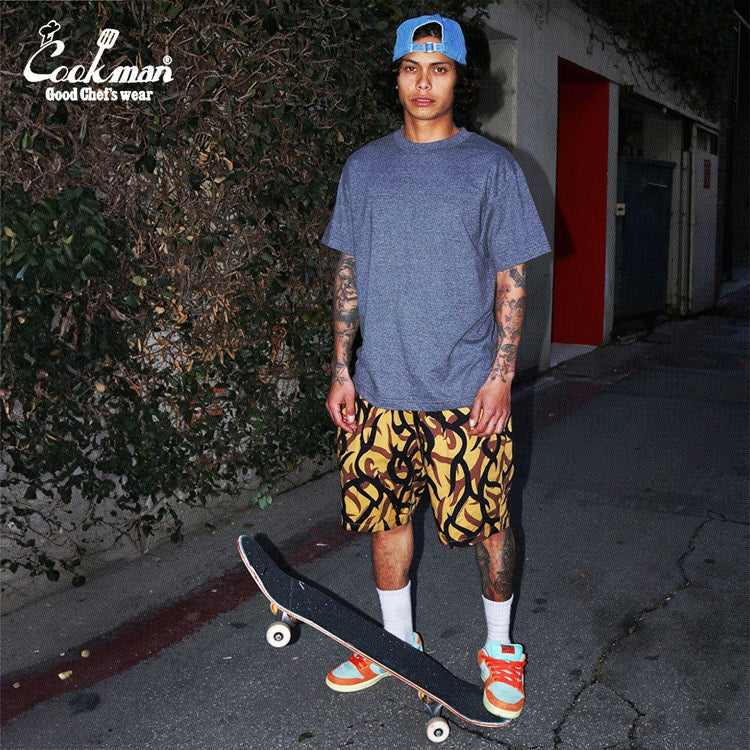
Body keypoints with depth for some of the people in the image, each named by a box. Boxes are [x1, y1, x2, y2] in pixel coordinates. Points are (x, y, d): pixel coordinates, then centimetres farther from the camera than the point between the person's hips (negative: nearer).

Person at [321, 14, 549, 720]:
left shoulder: (491, 166, 1)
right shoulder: (364, 167, 9)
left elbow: (512, 280, 0)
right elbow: (348, 273, 12)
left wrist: (501, 375, -9)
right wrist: (341, 370, 7)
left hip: (466, 389, -3)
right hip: (380, 388, 3)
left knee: (485, 524, 3)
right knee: (383, 513, 10)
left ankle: (500, 648, 27)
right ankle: (396, 643, 31)